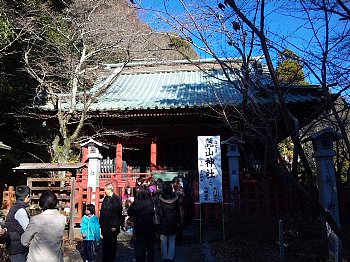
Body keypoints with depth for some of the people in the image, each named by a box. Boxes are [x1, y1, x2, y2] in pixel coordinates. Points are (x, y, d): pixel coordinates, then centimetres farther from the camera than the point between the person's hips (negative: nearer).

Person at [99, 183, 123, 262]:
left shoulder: (116, 199, -11)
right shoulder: (105, 199, 10)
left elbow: (119, 213, -14)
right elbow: (102, 212, 13)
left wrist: (115, 226, -17)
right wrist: (101, 223, 7)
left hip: (112, 227, -6)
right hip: (105, 226, 6)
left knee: (112, 244, 6)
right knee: (105, 244, 13)